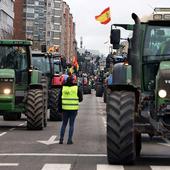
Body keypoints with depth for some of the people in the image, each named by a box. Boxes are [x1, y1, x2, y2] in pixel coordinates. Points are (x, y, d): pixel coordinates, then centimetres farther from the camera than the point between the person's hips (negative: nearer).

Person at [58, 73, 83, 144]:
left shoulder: (63, 88, 2)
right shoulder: (77, 88, -5)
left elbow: (59, 99, 4)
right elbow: (80, 99, 1)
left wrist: (60, 108, 11)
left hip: (65, 108, 2)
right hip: (73, 109, -2)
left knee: (64, 124, 13)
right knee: (71, 125, 4)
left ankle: (61, 139, 11)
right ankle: (69, 140, 2)